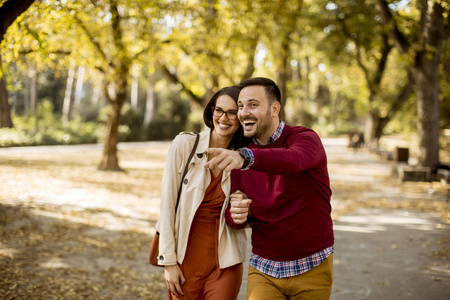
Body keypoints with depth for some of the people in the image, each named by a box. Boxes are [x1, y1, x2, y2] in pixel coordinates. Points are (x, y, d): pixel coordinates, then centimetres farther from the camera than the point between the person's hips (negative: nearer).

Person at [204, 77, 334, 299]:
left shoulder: (305, 138, -12)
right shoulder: (236, 157, 1)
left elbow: (294, 160, -38)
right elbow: (231, 216, 5)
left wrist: (245, 157, -55)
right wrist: (237, 215, -20)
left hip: (312, 268, -2)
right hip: (264, 270, 3)